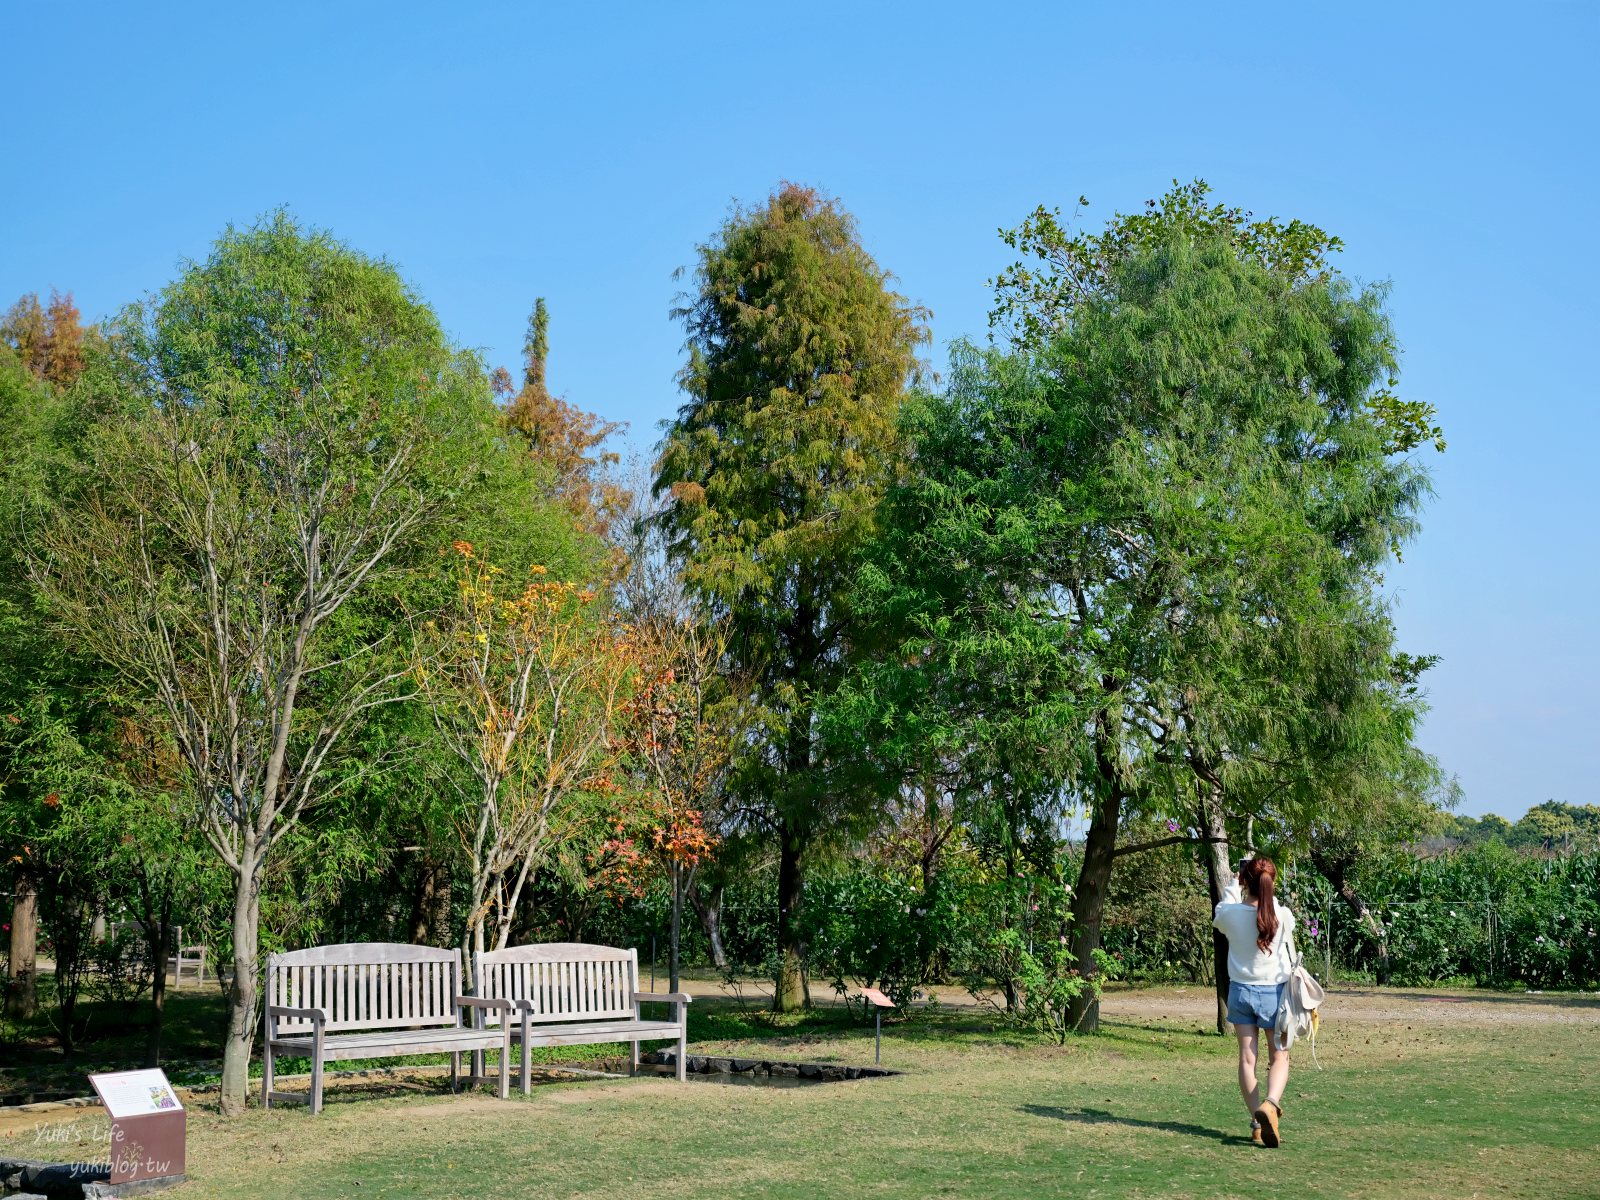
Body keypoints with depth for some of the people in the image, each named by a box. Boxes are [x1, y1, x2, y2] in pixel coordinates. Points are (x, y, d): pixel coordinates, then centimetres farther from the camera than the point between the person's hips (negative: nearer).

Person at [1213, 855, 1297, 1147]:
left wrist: (1236, 881, 25)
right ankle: (1271, 1103, -20)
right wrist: (1267, 893, 21)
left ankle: (1257, 1122, 9)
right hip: (1274, 992, -1)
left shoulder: (1231, 914, -12)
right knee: (1279, 1057, 7)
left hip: (1241, 991, 1)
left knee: (1247, 1058, 9)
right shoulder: (1283, 916, -14)